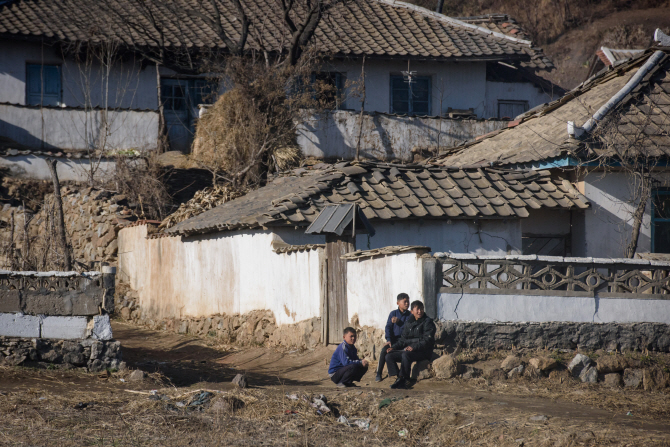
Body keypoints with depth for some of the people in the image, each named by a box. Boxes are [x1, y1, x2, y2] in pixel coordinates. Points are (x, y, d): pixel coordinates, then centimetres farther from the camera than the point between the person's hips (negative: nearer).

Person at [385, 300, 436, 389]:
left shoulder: (427, 322, -3)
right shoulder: (408, 323, 18)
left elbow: (427, 340, -13)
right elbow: (403, 339, 21)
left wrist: (414, 347, -26)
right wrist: (393, 347, 4)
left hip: (422, 352, -7)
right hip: (408, 350, 7)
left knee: (405, 355, -36)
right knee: (389, 356, -10)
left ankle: (402, 379, -32)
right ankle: (398, 379, -22)